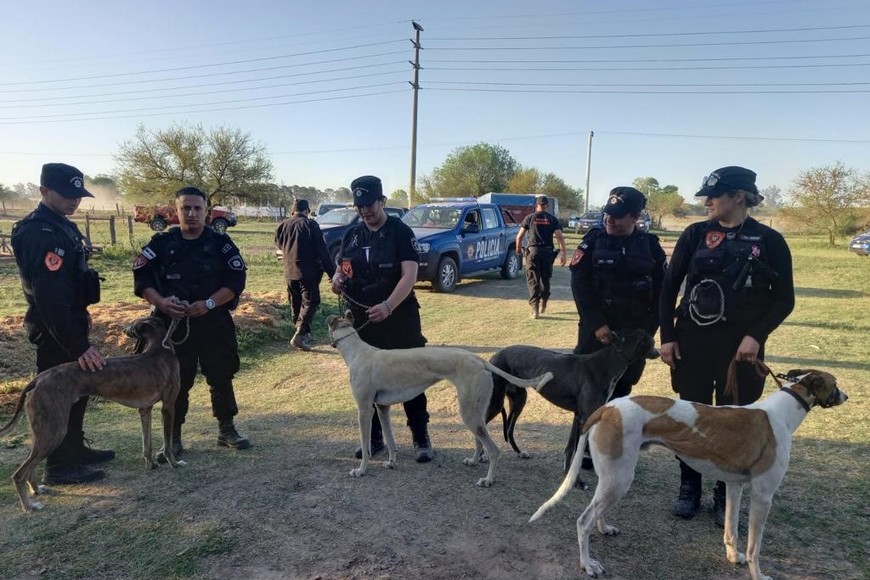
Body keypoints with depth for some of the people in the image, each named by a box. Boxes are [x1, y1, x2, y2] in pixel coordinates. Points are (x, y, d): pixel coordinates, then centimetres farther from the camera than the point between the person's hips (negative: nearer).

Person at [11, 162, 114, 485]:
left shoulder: (60, 225, 9)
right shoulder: (40, 234, -23)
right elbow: (50, 297, -29)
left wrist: (81, 314, 23)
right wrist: (79, 345, -30)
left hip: (69, 321, 10)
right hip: (54, 329, -10)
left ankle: (75, 449, 34)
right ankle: (59, 467, 15)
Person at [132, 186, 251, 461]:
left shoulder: (221, 242, -1)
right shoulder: (161, 243, 1)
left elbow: (236, 280, -5)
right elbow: (141, 278, 1)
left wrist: (209, 303, -17)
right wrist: (160, 301, -17)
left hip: (215, 323, 0)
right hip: (174, 323, 0)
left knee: (221, 377, 9)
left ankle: (226, 430, 26)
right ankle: (173, 439, 21)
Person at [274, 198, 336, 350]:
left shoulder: (282, 226, 7)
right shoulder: (310, 225, -10)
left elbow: (279, 244, 21)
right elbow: (322, 250, -12)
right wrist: (332, 271, -8)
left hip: (289, 272, 6)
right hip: (308, 272, -6)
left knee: (296, 304, 16)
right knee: (310, 302, -4)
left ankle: (302, 333, 23)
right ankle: (300, 334, -17)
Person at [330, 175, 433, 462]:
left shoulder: (400, 232, -8)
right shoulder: (351, 235, 8)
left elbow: (409, 275, -17)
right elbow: (341, 268, 17)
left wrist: (387, 306, -31)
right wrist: (337, 279, -7)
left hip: (399, 319, -5)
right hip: (361, 320, 5)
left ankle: (421, 438, 15)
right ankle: (374, 437, 27)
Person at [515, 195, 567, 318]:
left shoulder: (530, 218, 4)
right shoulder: (552, 219, 6)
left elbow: (519, 236, 3)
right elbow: (559, 237, -3)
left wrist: (518, 248, 20)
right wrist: (563, 254, -3)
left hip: (533, 251, -2)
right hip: (548, 252, 2)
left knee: (533, 280, 1)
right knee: (545, 279, 18)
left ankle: (535, 308, -8)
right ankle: (543, 304, 30)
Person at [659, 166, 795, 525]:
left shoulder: (769, 241, -3)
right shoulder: (695, 234, 0)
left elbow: (784, 299, 1)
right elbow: (669, 287, 2)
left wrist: (756, 335, -13)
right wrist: (667, 336, -3)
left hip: (740, 346, -1)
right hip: (692, 341, 1)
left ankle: (725, 497, 26)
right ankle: (689, 490, 25)